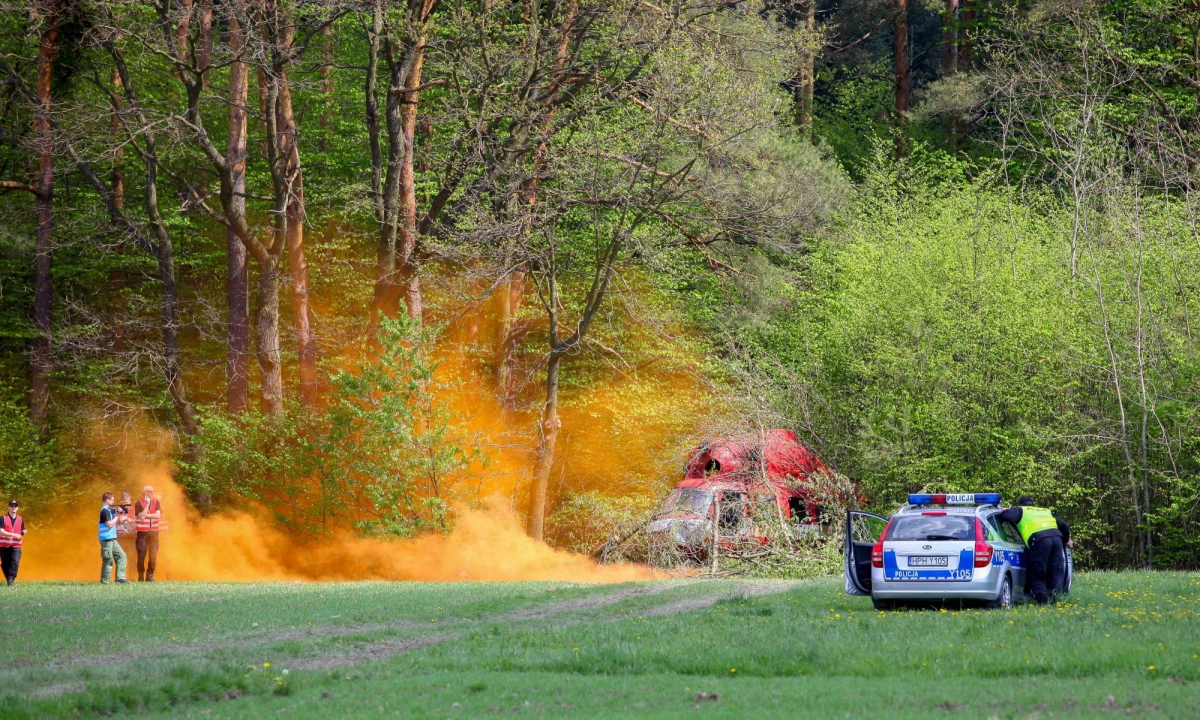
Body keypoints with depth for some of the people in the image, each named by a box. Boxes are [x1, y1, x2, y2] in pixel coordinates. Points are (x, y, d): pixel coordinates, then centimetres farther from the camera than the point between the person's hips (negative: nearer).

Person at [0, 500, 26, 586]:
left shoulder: (20, 519, 11)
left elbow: (22, 531, 21)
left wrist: (23, 532, -5)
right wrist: (14, 535, -22)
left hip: (16, 546, 2)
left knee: (15, 562, -17)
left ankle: (11, 579, -18)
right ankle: (9, 579, 17)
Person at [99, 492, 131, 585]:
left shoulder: (109, 510, 16)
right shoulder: (105, 510, -13)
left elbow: (115, 523, 20)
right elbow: (109, 524, -20)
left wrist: (123, 519, 6)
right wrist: (117, 516, -8)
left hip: (112, 539, 10)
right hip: (106, 539, -10)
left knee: (121, 556, 8)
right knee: (108, 560, -6)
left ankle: (120, 577, 8)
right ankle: (105, 580, -1)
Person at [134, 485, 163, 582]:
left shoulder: (156, 502, 5)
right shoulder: (139, 504, -4)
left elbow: (158, 515, -8)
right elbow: (142, 516, -18)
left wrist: (145, 515, -11)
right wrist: (147, 504, -17)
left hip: (154, 532, 3)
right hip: (142, 533, -3)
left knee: (153, 556, -1)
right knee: (141, 555, -3)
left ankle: (150, 576, 8)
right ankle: (141, 576, 5)